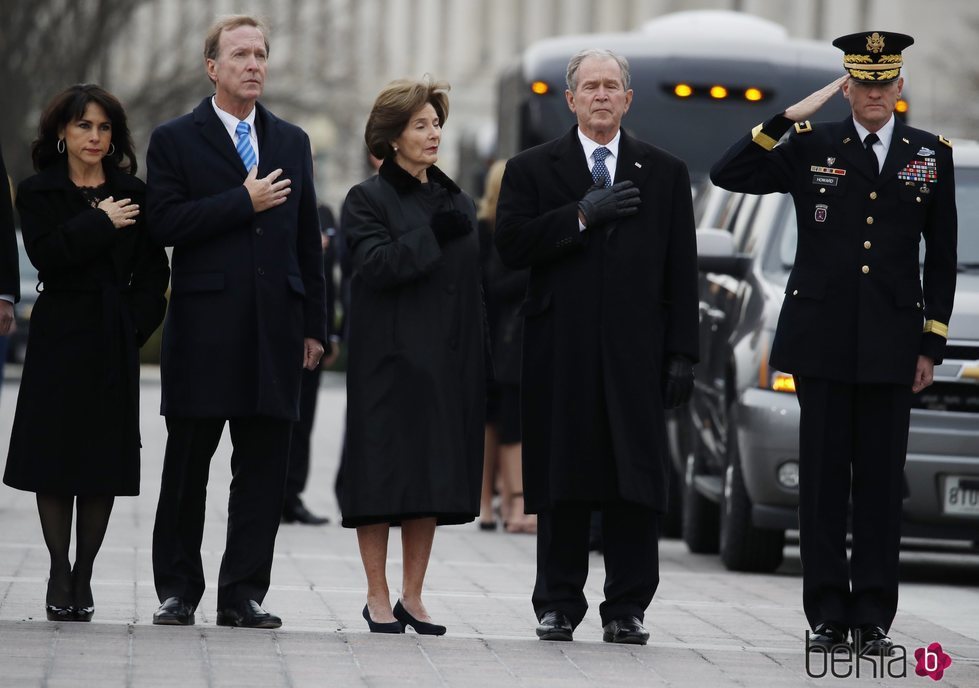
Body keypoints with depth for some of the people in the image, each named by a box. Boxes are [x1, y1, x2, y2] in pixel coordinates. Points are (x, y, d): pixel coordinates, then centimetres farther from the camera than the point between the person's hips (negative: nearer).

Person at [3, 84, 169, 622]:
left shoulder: (132, 194, 9)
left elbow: (153, 270, 8)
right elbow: (46, 255, -13)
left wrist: (135, 324, -3)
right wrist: (100, 224, -12)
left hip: (114, 341, 2)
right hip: (59, 338, -2)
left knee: (105, 458, 0)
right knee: (54, 456, -2)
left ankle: (84, 575, 7)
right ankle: (60, 574, 5)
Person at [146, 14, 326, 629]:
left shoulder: (292, 142, 15)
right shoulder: (175, 140, 2)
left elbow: (308, 239, 15)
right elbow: (167, 223, -11)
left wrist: (314, 325, 11)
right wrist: (245, 201, -13)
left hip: (276, 325, 3)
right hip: (205, 326, -3)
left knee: (264, 468, 2)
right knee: (188, 463, 3)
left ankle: (243, 595, 6)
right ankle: (178, 590, 12)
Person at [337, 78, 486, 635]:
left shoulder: (457, 202, 15)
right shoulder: (368, 200, -1)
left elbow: (475, 282, 15)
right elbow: (376, 264, -15)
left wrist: (479, 366, 9)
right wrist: (431, 235, -21)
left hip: (448, 361, 5)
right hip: (389, 359, -5)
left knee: (436, 478, 4)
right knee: (383, 476, -5)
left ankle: (413, 598, 10)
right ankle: (378, 598, 2)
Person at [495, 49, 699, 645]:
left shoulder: (665, 174, 12)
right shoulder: (532, 170, 9)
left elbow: (682, 274, 8)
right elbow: (511, 247, -4)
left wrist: (682, 355, 1)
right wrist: (581, 216, -13)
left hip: (636, 353, 0)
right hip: (561, 355, 0)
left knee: (637, 484, -1)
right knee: (562, 484, 2)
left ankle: (627, 608, 4)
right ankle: (559, 606, 9)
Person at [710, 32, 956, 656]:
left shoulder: (931, 155, 7)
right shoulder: (812, 147, 4)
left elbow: (942, 258, 9)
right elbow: (728, 176, -4)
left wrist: (932, 346, 4)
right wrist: (788, 118, -10)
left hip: (890, 340, 0)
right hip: (822, 337, 0)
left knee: (882, 476, 1)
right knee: (824, 475, 2)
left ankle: (873, 617, 6)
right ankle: (827, 614, 7)